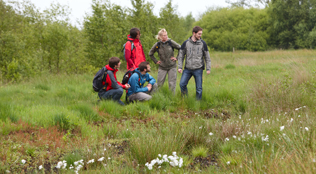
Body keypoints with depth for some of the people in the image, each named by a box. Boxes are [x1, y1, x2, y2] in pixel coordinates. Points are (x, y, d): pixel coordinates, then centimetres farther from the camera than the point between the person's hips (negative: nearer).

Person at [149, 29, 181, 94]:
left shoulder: (171, 42, -6)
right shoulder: (157, 45, -3)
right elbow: (150, 54, 13)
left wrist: (177, 58, 0)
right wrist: (156, 61, 6)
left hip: (172, 66, -1)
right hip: (162, 67, 1)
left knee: (172, 84, 0)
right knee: (159, 84, 2)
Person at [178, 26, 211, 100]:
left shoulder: (203, 43, 2)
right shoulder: (186, 43, 2)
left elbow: (207, 57, 6)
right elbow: (181, 56, 8)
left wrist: (208, 68, -1)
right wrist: (179, 67, -1)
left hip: (198, 69, -1)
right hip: (187, 69, 1)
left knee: (199, 88, 0)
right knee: (182, 84, -4)